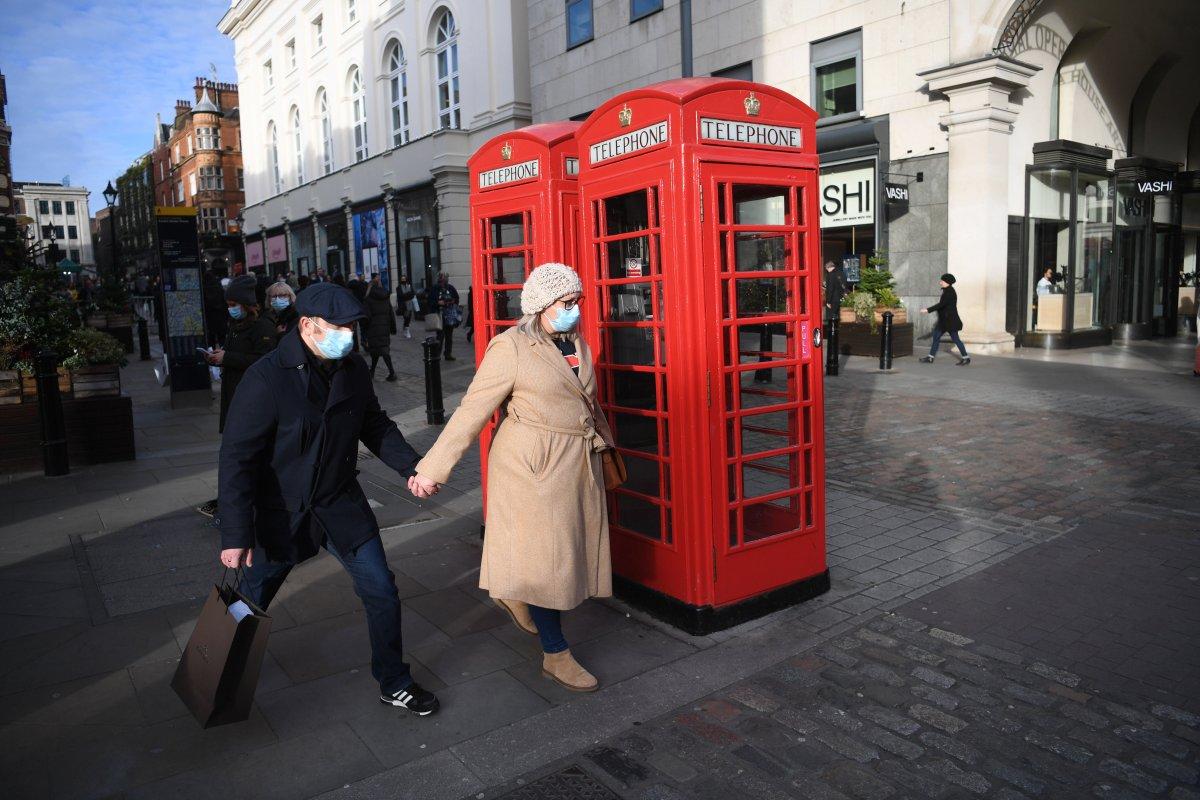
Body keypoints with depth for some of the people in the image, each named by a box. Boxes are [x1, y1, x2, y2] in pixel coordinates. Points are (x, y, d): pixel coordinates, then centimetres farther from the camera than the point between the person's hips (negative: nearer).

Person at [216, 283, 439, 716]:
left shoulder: (353, 368, -4)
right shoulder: (266, 379, -21)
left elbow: (376, 424, 9)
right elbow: (237, 458, -20)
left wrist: (411, 465, -6)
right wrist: (236, 535, -21)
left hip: (342, 504, 4)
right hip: (281, 513, -4)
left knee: (382, 591, 3)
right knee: (251, 603, 16)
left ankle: (394, 684, 23)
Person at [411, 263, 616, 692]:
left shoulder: (576, 342, 8)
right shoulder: (510, 348, -14)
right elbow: (471, 412, -15)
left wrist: (603, 441, 29)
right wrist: (431, 467, -17)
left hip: (578, 463, 8)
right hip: (534, 465, -7)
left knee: (565, 549, 14)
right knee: (544, 555, 1)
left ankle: (517, 595, 42)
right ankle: (557, 656, 15)